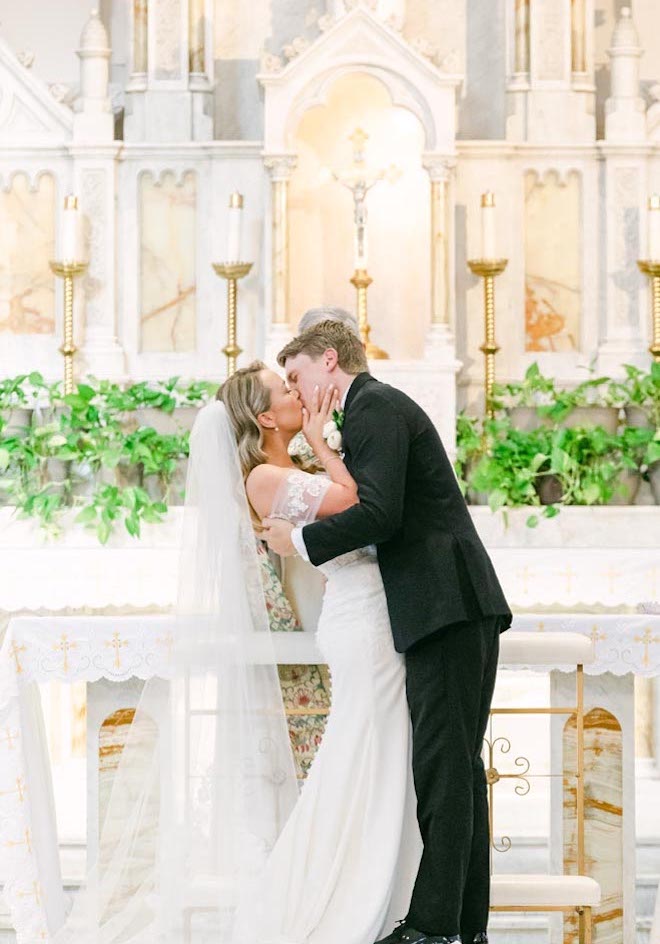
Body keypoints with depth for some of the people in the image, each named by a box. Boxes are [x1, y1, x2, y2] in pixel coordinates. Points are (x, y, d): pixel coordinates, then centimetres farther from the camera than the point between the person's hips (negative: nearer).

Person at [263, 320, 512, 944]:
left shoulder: (373, 407, -6)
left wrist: (299, 540, -7)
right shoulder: (381, 408, 25)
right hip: (460, 609, 10)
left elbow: (379, 513, -18)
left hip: (444, 607, -10)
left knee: (443, 766, -10)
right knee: (457, 766, 10)